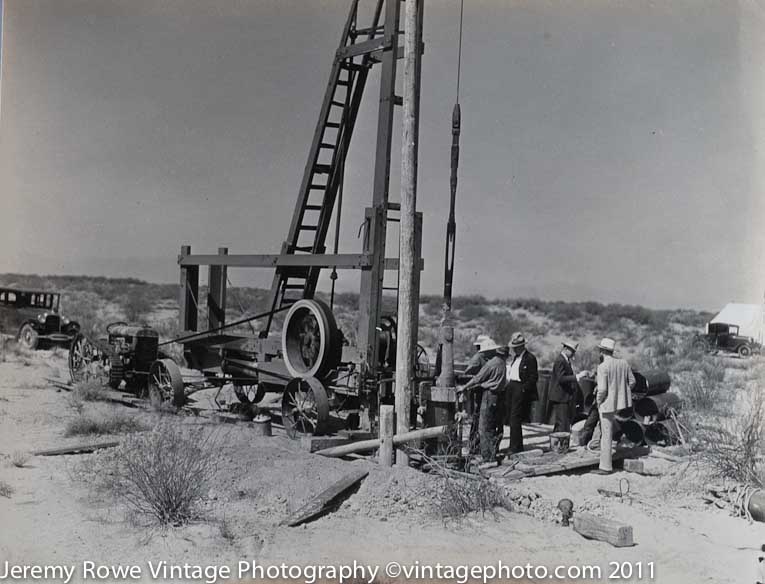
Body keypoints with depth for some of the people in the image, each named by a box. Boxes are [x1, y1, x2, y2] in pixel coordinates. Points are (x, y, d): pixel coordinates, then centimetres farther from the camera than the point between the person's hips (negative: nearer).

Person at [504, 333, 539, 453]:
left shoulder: (530, 358, -9)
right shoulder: (515, 357, 18)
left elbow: (534, 377, -12)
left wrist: (523, 389, -17)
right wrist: (508, 386, 13)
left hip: (520, 390, -9)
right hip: (511, 388, 9)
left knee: (515, 420, -10)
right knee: (511, 419, 10)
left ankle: (516, 449, -5)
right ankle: (514, 447, 20)